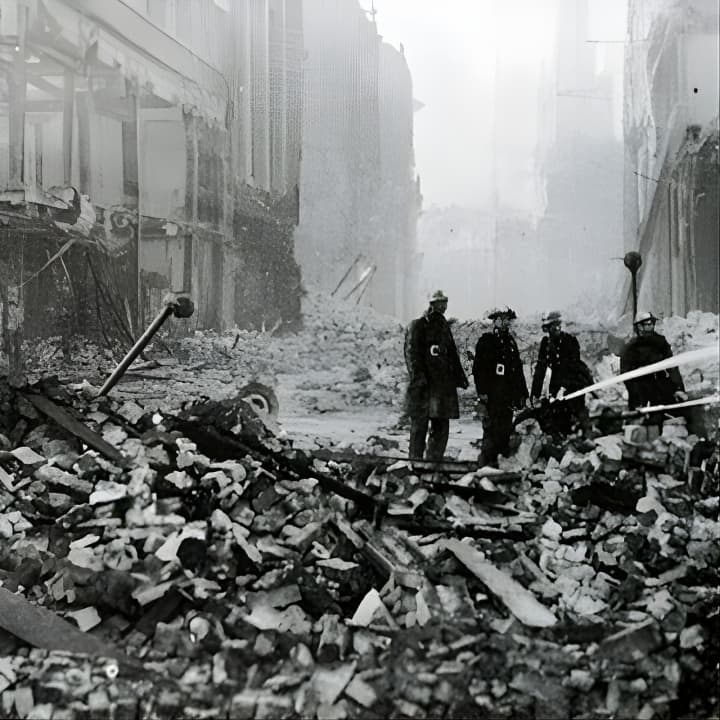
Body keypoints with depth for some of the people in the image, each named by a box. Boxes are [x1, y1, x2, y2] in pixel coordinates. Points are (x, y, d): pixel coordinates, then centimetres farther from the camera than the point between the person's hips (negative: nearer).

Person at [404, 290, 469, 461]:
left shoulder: (444, 326, 19)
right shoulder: (417, 326, -2)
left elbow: (452, 353, 24)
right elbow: (411, 353, -10)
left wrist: (459, 376, 16)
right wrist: (418, 376, -19)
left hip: (444, 386, 7)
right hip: (423, 386, -7)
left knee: (441, 427, 7)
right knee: (419, 426, -2)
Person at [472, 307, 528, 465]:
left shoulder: (511, 342, 19)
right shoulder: (486, 341, 0)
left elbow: (518, 369, 21)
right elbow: (478, 368, -6)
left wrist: (522, 393, 16)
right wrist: (482, 391, -15)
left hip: (508, 396, 6)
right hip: (491, 395, -6)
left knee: (506, 429, 5)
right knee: (491, 427, -10)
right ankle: (487, 462, -7)